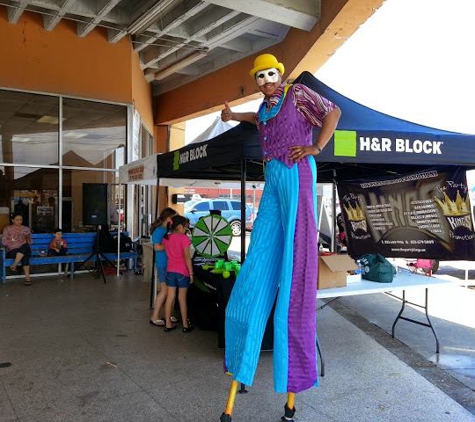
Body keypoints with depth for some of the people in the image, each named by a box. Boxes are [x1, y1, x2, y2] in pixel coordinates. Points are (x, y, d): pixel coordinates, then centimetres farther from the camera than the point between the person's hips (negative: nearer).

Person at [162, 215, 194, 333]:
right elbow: (187, 258, -14)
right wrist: (191, 273, -9)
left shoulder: (166, 238, 4)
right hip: (182, 272, -5)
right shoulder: (184, 238, -14)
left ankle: (168, 324, 15)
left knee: (170, 297, 9)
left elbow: (167, 253, 10)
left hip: (170, 271, 5)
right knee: (182, 298, 3)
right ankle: (186, 325, 14)